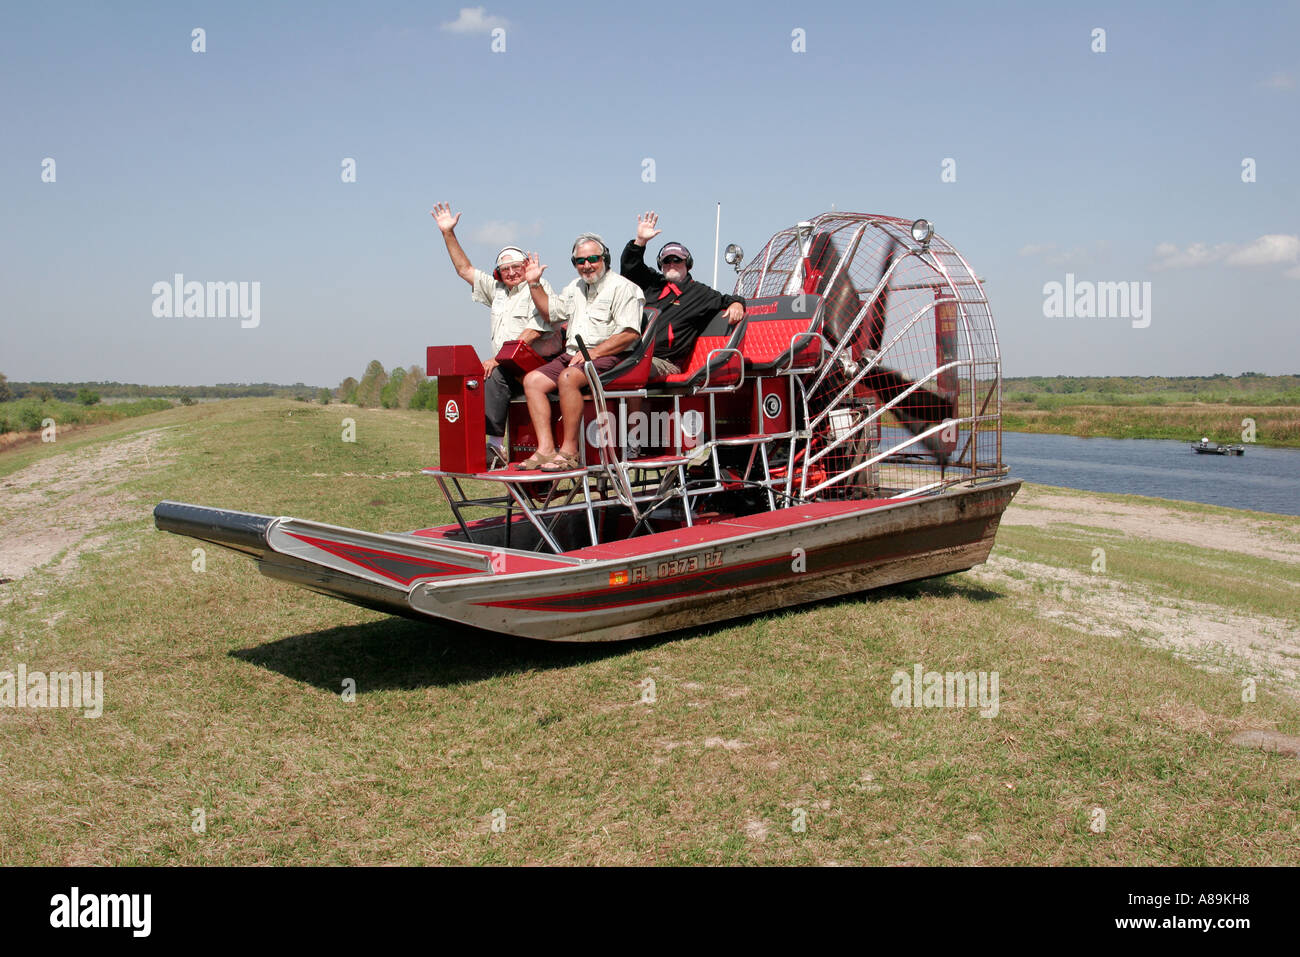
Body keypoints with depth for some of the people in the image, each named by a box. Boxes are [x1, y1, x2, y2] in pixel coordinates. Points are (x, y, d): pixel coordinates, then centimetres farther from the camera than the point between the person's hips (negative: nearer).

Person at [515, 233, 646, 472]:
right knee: (532, 380, -10)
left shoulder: (622, 287, -4)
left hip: (607, 356, -8)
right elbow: (550, 311, 37)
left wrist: (592, 353, -18)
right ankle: (546, 449, -19)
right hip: (572, 354, 8)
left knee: (567, 378, -34)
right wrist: (534, 284, 23)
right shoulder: (575, 288, 23)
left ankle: (570, 452, -30)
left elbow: (630, 333, -14)